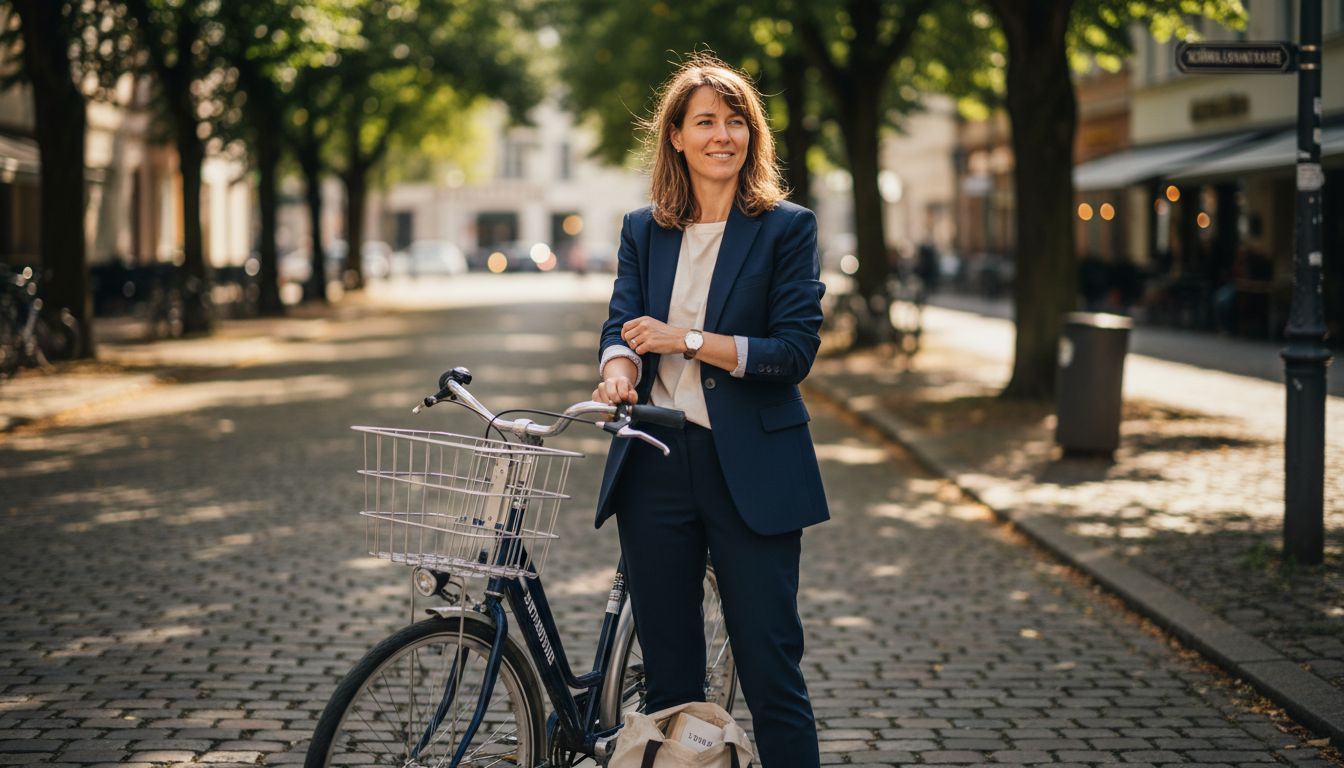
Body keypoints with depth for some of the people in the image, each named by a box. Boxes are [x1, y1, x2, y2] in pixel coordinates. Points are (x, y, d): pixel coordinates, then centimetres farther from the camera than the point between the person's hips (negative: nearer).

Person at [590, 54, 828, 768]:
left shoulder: (787, 228, 0)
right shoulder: (643, 230, 12)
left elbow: (796, 349, -8)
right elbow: (622, 325, 2)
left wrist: (685, 341, -15)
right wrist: (618, 368, -22)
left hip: (752, 472, -4)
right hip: (656, 466, 4)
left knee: (771, 669, -3)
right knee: (667, 674, 10)